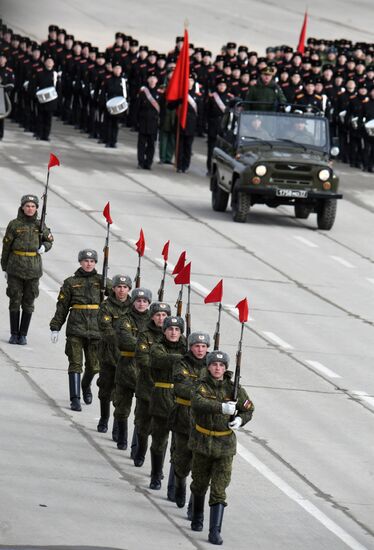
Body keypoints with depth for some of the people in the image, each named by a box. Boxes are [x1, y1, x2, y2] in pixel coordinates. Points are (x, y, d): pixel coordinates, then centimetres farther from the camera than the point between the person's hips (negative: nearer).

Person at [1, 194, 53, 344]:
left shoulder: (39, 225, 3)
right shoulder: (14, 225, -3)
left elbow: (49, 241, 17)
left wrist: (44, 247, -6)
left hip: (33, 269, 2)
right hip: (16, 268, -2)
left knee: (29, 303, 4)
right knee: (15, 301, 1)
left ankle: (23, 334, 12)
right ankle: (14, 334, 10)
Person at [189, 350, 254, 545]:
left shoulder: (233, 389, -3)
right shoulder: (202, 386, -10)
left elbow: (248, 410, 10)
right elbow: (198, 402, -32)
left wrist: (240, 419, -13)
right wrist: (222, 407, -44)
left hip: (224, 446, 0)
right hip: (202, 443, 0)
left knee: (219, 491, -7)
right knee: (199, 485, 17)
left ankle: (215, 532, -9)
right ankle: (197, 519, 41)